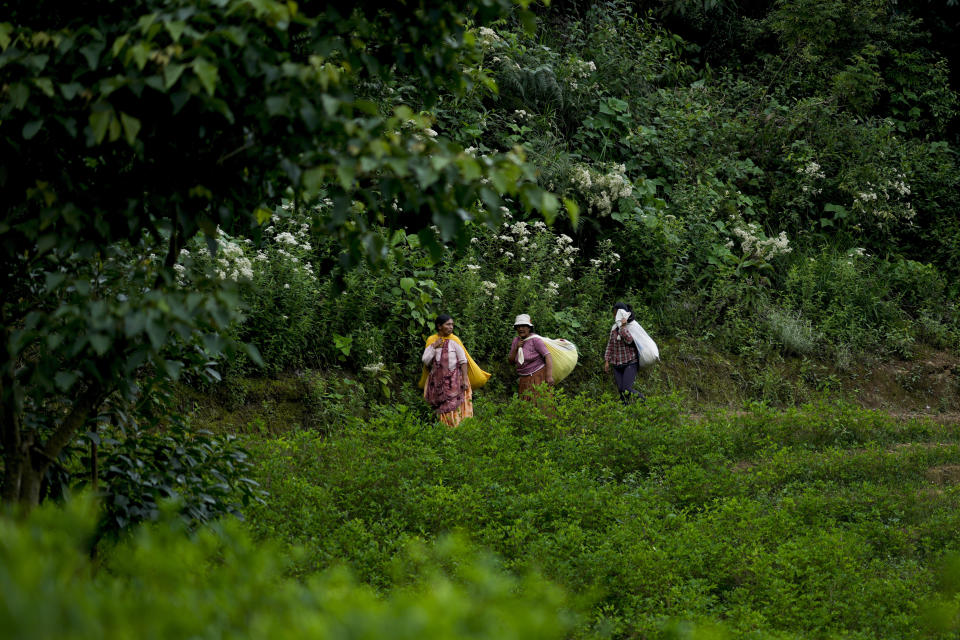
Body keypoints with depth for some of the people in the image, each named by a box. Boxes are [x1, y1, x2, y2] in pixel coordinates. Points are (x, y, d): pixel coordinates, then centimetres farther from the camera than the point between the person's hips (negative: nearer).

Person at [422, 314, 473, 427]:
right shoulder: (431, 341, 5)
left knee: (453, 408, -9)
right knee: (441, 408, 4)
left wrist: (465, 379, -11)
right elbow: (425, 361, 0)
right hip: (438, 380, 3)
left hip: (454, 380, -3)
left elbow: (463, 361, -4)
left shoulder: (454, 340, -2)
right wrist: (434, 347, -9)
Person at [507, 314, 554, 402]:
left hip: (538, 377, -7)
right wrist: (516, 348, -8)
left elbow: (548, 356, -20)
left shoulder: (535, 340, -12)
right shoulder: (516, 340, 8)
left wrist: (550, 376, -31)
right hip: (524, 380, 7)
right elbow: (511, 361, 10)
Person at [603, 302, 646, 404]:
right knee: (620, 390, -1)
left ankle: (644, 402, 0)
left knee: (626, 389, -17)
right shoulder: (614, 328, 12)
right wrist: (607, 360, 9)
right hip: (617, 365, 6)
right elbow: (610, 345, 15)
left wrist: (623, 327, -19)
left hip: (630, 363, -6)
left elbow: (629, 340, -21)